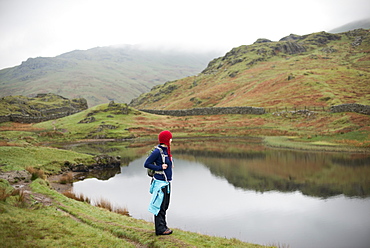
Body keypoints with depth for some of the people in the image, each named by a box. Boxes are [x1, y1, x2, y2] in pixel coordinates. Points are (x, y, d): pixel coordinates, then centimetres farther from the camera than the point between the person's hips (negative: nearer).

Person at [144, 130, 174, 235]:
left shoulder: (166, 150, 10)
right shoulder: (157, 151, -16)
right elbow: (146, 164, -14)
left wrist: (169, 165, 7)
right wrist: (160, 167, -17)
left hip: (166, 182, 9)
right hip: (160, 182, -9)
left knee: (165, 205, 15)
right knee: (160, 206, -1)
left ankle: (163, 226, 26)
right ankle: (160, 229, 7)